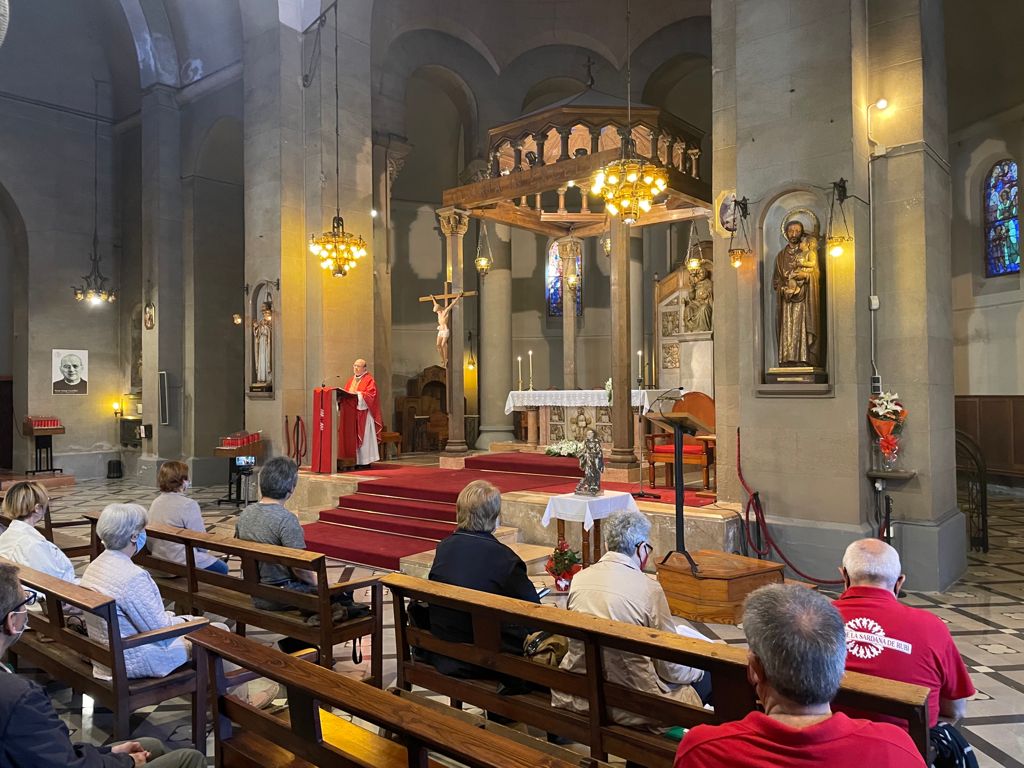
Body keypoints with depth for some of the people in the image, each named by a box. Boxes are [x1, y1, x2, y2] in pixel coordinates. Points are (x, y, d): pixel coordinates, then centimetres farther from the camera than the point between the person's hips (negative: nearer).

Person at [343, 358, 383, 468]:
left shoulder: (369, 379, -1)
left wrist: (358, 394, -22)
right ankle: (356, 461, 4)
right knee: (354, 436, 2)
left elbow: (370, 394, -13)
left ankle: (365, 461, -4)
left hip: (363, 412, -6)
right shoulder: (351, 380, 20)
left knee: (364, 436, -6)